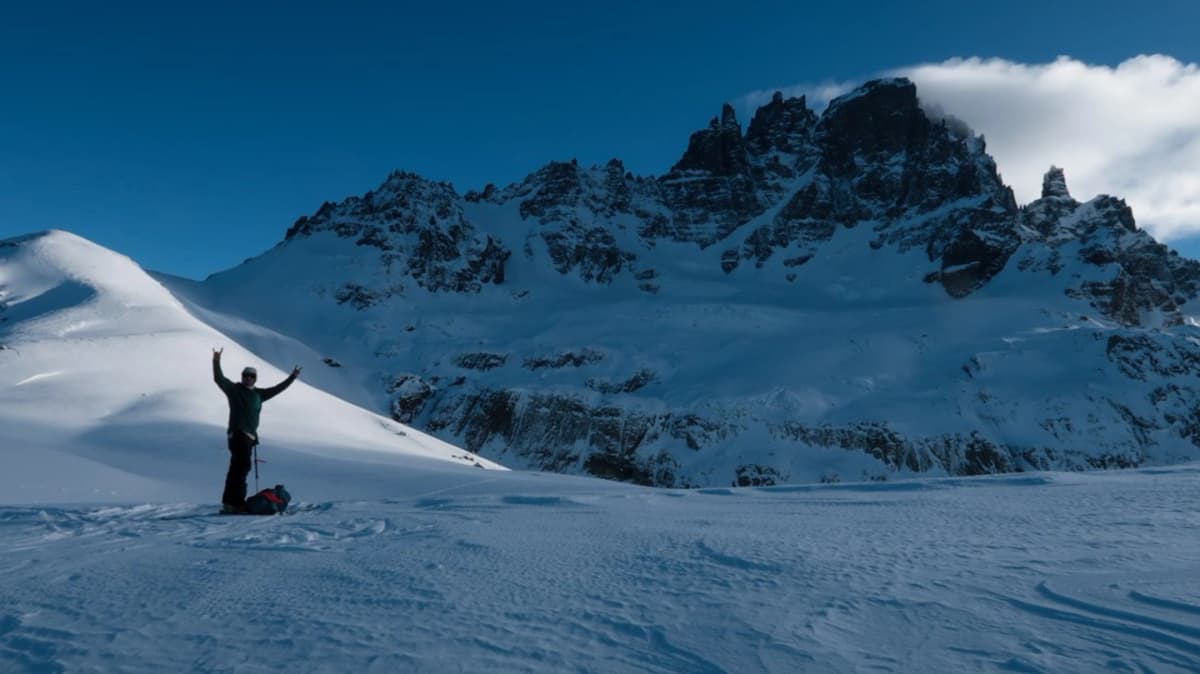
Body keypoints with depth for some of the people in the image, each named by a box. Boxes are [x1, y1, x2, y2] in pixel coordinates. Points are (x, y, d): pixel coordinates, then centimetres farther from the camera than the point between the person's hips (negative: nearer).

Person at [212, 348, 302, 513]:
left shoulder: (258, 394, 20)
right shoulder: (234, 389, 5)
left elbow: (277, 389, 28)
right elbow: (219, 378, -7)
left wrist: (292, 377, 30)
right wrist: (216, 362, -20)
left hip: (249, 436, 7)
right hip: (238, 433, -7)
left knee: (238, 467, 9)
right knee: (242, 465, -18)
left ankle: (229, 502, 12)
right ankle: (236, 502, -22)